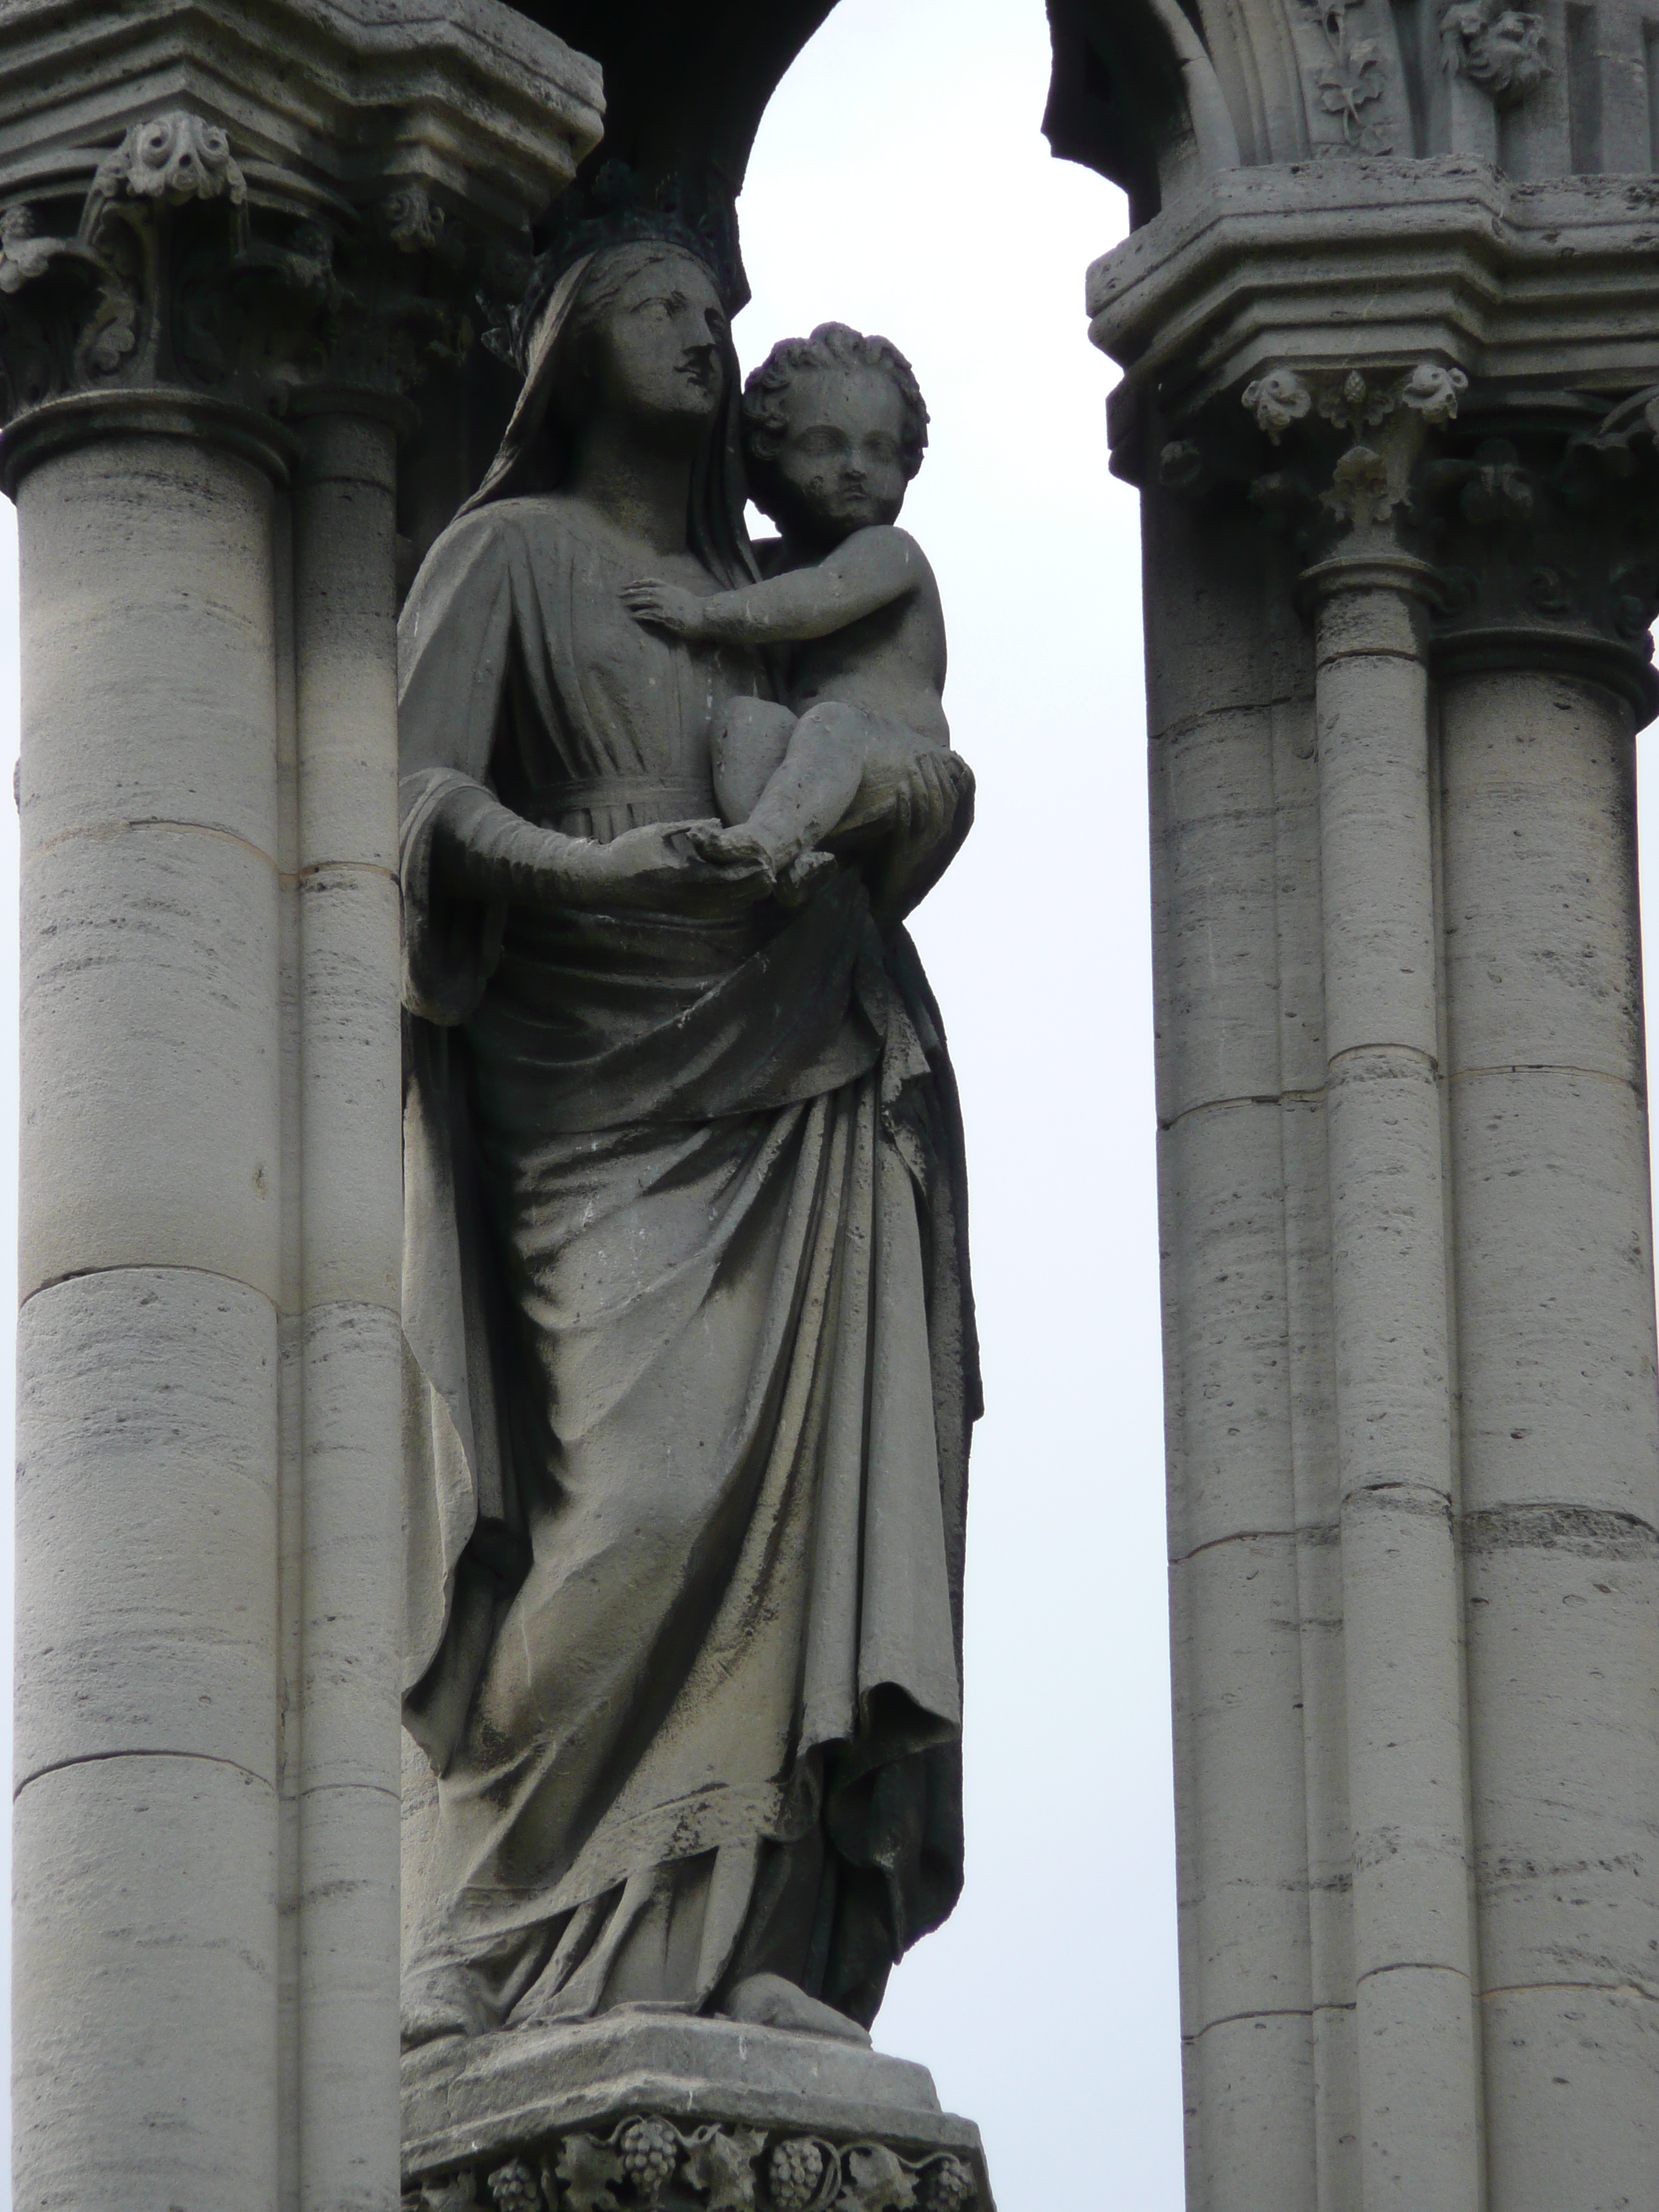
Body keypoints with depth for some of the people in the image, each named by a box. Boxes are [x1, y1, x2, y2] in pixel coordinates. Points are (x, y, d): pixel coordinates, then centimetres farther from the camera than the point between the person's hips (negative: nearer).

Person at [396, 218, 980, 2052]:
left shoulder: (763, 591, 25)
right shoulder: (511, 553, 8)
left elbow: (877, 817, 25)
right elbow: (418, 783, -6)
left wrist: (922, 802, 1)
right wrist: (579, 865, -24)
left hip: (798, 1093, 5)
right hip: (595, 1092, -5)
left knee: (801, 1485, -9)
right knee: (635, 1483, -18)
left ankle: (738, 1938, -15)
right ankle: (495, 1925, -13)